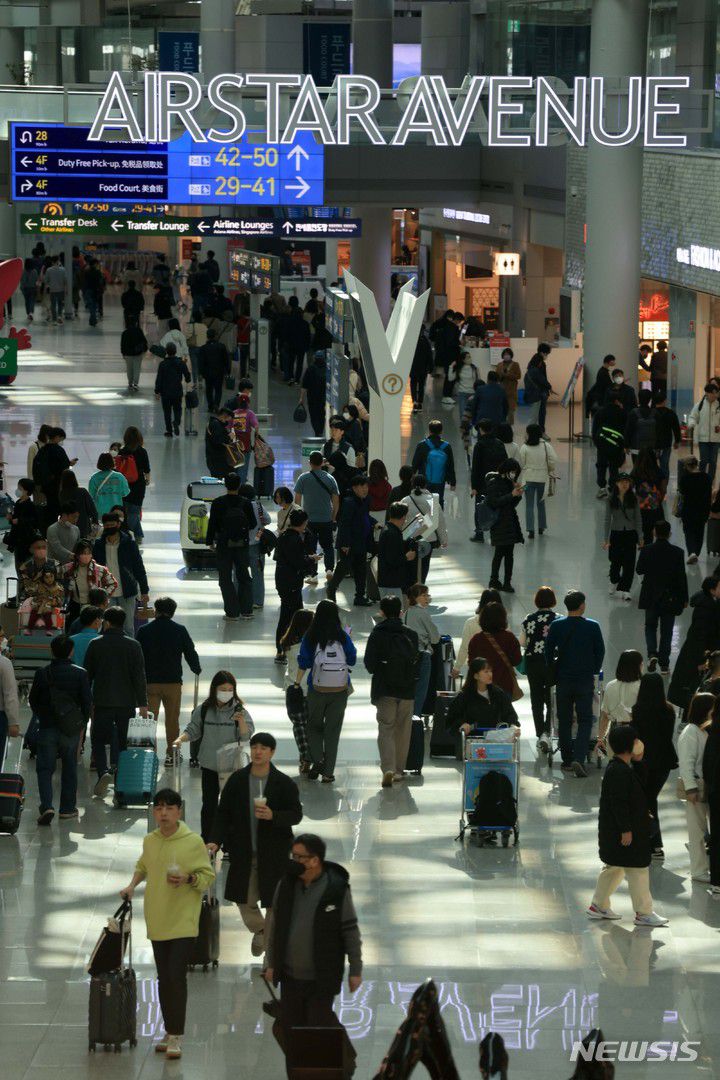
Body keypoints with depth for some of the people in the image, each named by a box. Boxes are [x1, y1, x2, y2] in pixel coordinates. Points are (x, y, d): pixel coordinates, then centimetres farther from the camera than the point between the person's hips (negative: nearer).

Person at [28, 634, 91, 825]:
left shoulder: (41, 674, -4)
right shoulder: (80, 674, -7)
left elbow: (33, 701, 6)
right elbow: (87, 702, -4)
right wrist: (82, 722, 12)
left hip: (47, 728, 0)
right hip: (71, 729, 0)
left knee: (45, 769, 3)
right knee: (69, 768, 14)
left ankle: (47, 806, -16)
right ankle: (67, 808, 20)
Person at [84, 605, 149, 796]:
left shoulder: (95, 644, -2)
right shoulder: (133, 645, -1)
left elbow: (87, 673, 2)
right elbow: (140, 676, -3)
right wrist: (142, 703, 0)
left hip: (102, 702, -1)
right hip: (127, 702, 1)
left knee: (98, 739, 7)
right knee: (123, 741, 10)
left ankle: (103, 772, -17)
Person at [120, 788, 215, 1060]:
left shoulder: (193, 842, -9)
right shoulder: (149, 841, 6)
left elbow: (208, 876, -4)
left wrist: (187, 879, -21)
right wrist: (132, 885, 9)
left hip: (183, 922, -5)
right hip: (157, 922, 5)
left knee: (176, 977, -11)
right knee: (164, 979, 12)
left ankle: (176, 1037, -6)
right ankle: (169, 1031, 23)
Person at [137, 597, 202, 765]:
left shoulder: (144, 631, -4)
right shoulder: (180, 630, -5)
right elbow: (190, 653, 1)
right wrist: (197, 669, 20)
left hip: (150, 682, 0)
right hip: (173, 682, 0)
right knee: (172, 719, 11)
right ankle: (172, 754, 15)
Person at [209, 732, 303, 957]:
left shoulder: (285, 784, -7)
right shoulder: (237, 780, -1)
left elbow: (296, 815, -6)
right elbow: (223, 814, 1)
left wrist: (273, 816, -25)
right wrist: (215, 841, -12)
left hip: (274, 853, -2)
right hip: (243, 852, 2)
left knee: (274, 903, 4)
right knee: (245, 900, 10)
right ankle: (259, 930, 41)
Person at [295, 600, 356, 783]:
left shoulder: (310, 638, -9)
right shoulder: (343, 637, -8)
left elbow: (303, 664, -7)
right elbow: (352, 660, 2)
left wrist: (297, 683, 5)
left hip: (317, 690, -1)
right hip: (340, 691, 1)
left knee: (314, 726, 18)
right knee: (333, 729, 9)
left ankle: (318, 760, -2)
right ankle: (328, 772, 8)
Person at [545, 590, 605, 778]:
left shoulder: (556, 626, -5)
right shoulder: (593, 627, -8)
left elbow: (548, 652, 0)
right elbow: (600, 652, 0)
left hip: (563, 680, 1)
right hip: (585, 681, -1)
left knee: (564, 721, 13)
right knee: (585, 720, 4)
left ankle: (567, 760, 17)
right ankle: (579, 759, -13)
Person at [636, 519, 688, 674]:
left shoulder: (646, 550, -11)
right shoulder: (677, 552, -12)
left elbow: (640, 570, -1)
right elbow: (682, 577, -8)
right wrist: (684, 599, 1)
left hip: (651, 596, 0)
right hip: (670, 597, 0)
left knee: (650, 627, 17)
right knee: (666, 630, 9)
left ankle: (652, 654, -6)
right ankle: (664, 664, 12)